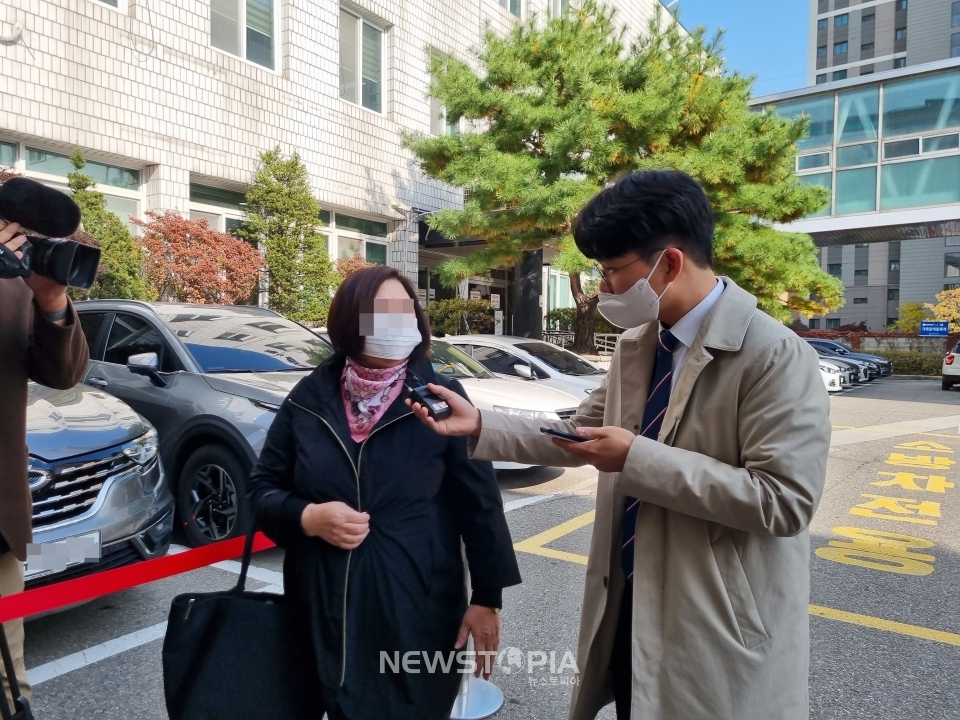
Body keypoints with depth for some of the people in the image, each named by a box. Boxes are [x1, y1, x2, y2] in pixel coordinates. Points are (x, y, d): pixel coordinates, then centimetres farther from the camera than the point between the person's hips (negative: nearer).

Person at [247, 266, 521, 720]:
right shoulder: (309, 398, -1)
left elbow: (479, 503, -3)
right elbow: (262, 487, 6)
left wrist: (487, 597, -4)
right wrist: (308, 517, -13)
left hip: (418, 613, -2)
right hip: (323, 613, 2)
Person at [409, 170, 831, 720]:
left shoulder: (775, 356, -19)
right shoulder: (637, 346, 5)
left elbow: (785, 501, -25)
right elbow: (579, 437, 11)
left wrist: (638, 459, -25)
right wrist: (479, 426, 1)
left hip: (720, 632, -6)